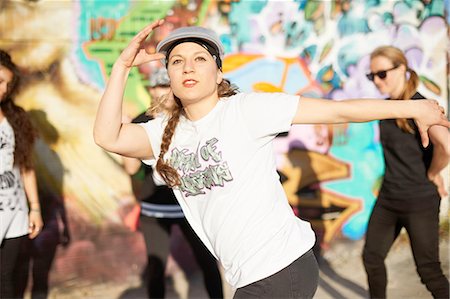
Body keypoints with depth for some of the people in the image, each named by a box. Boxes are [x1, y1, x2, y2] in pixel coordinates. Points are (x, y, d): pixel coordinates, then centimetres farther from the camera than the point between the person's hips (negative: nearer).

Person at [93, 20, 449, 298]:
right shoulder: (167, 132, 9)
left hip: (282, 269, -6)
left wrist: (413, 107, -9)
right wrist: (124, 63, -4)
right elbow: (108, 137, -4)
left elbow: (338, 109, -10)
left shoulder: (244, 109, -8)